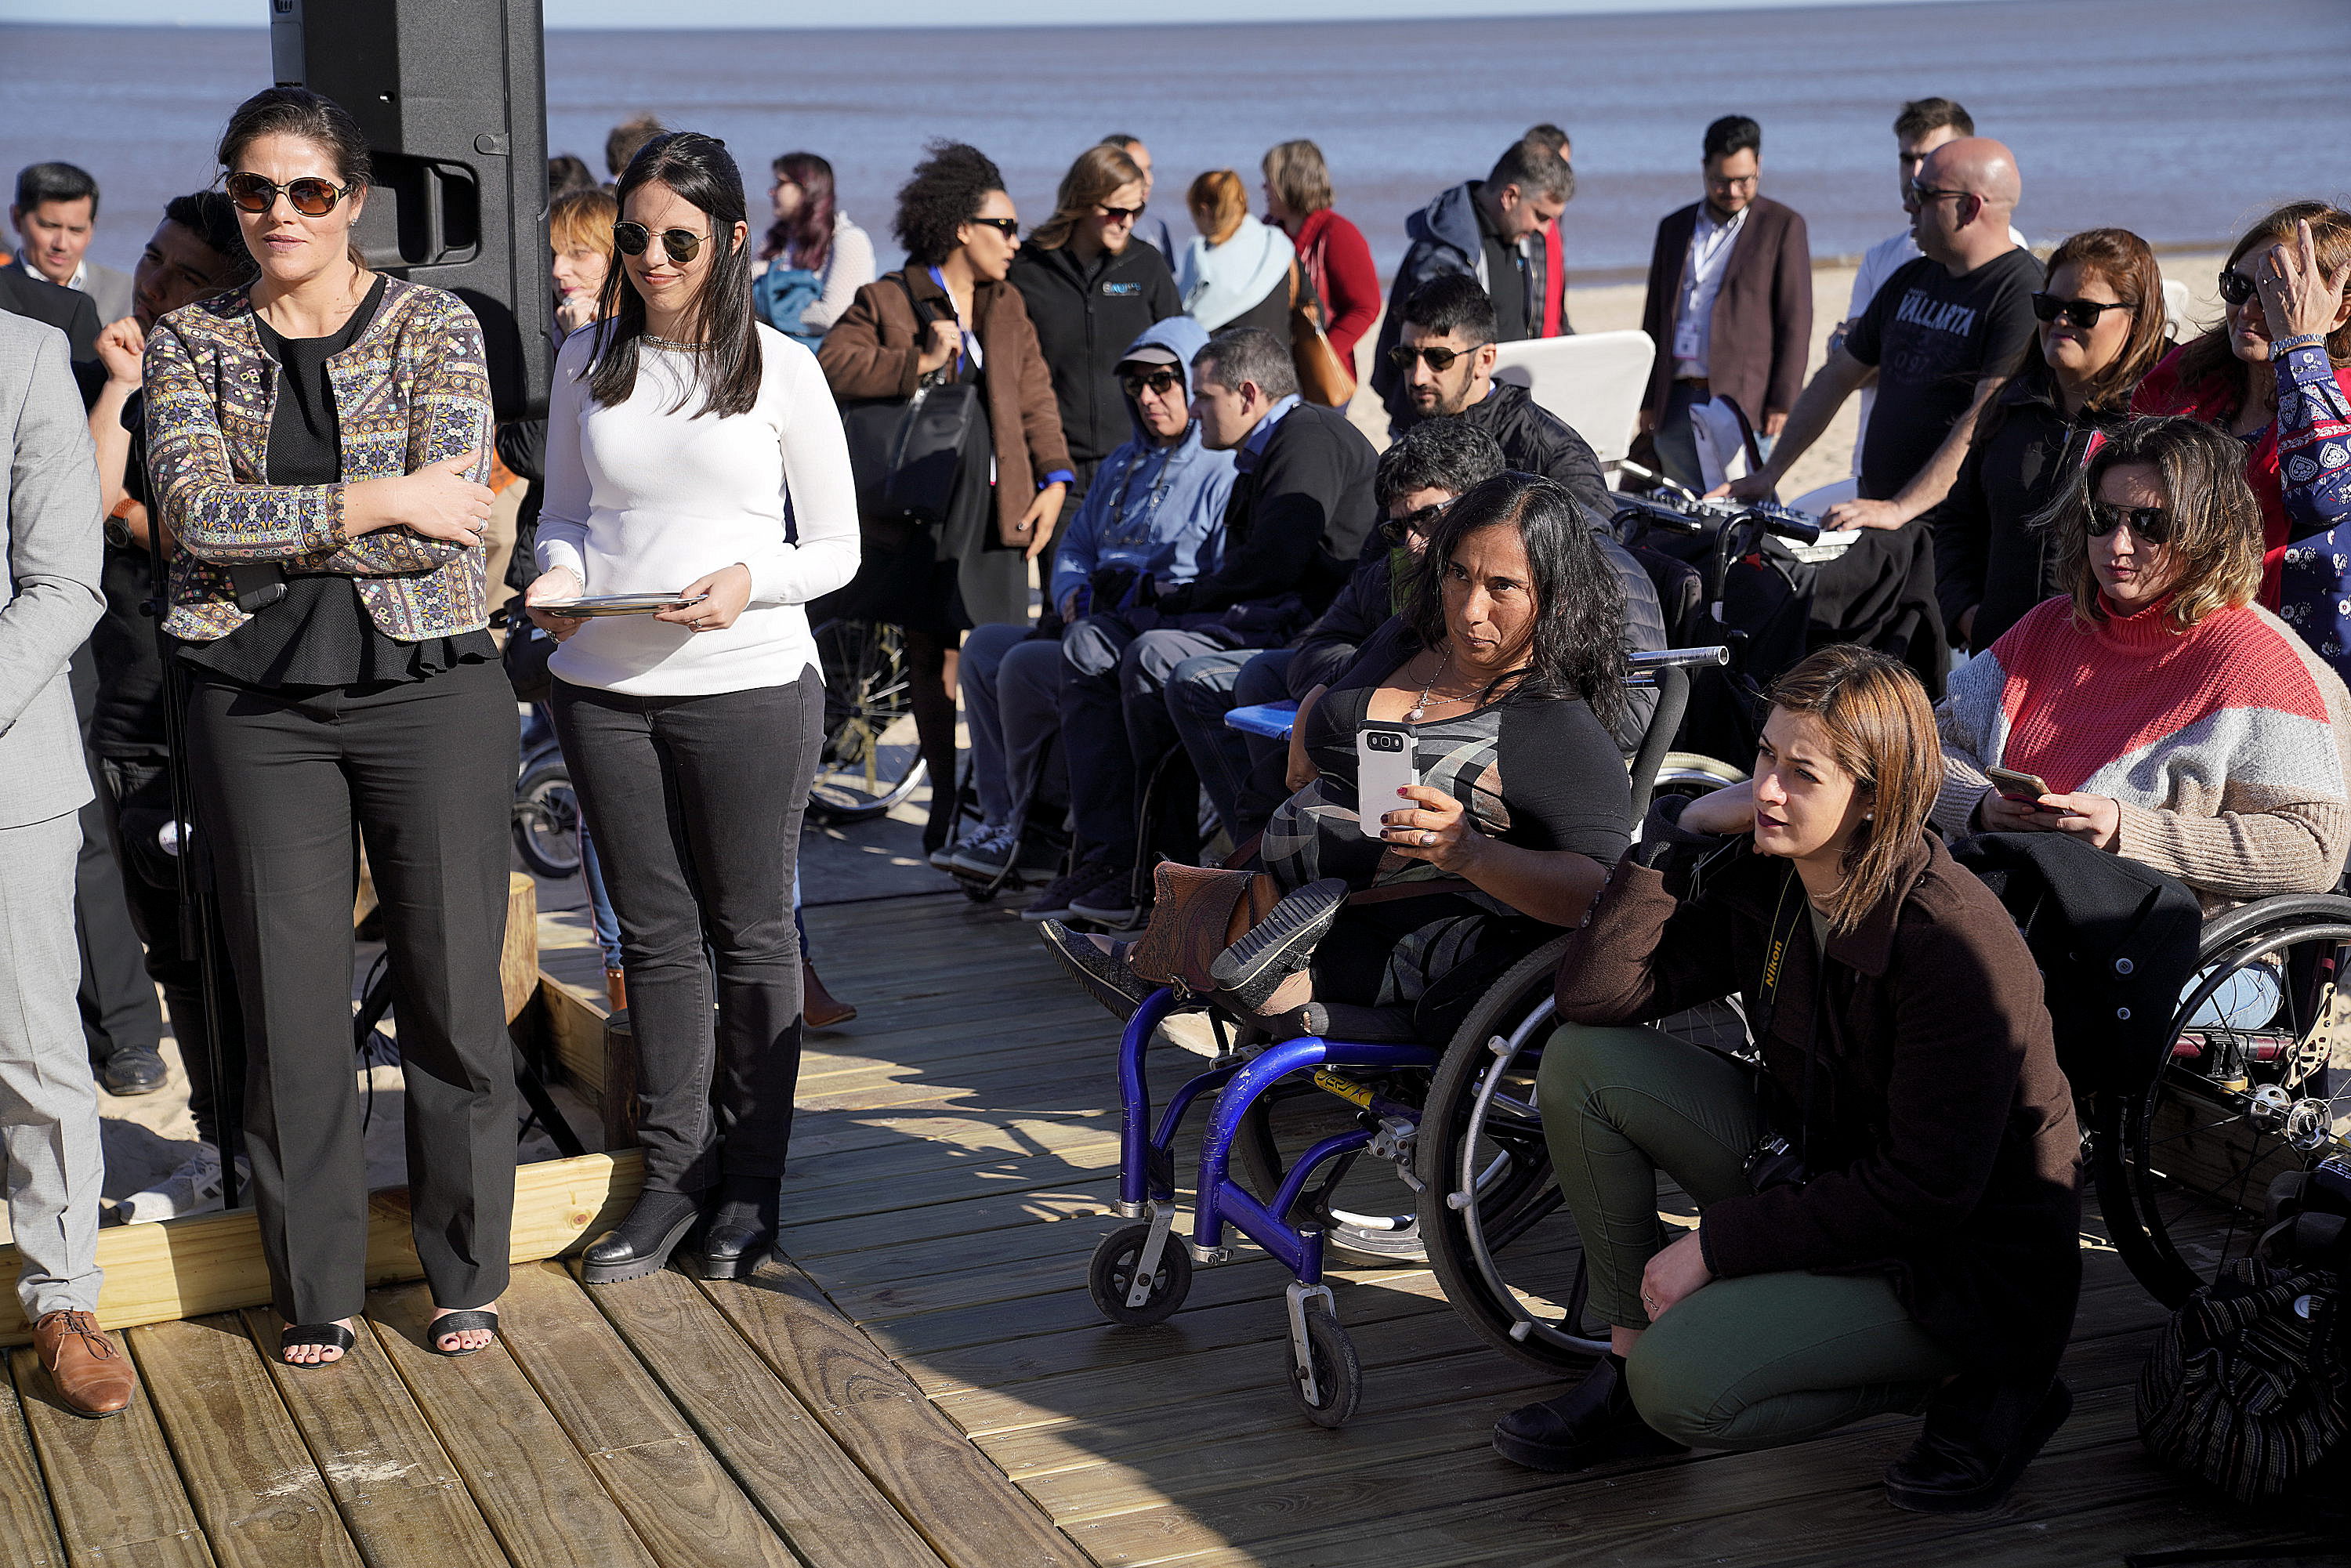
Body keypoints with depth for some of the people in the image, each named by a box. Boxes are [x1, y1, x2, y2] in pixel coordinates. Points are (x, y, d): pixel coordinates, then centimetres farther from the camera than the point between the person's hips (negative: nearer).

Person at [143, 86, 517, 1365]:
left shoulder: (436, 329, 2)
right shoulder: (190, 344, 6)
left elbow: (446, 526, -10)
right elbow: (194, 514, -10)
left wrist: (266, 533, -12)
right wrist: (377, 503, -16)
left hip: (428, 685, -1)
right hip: (257, 705, 1)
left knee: (454, 986, 4)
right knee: (291, 1002, 5)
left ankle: (466, 1273, 20)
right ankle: (316, 1286, 20)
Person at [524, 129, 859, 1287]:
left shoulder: (781, 369, -1)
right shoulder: (587, 362, 8)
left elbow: (837, 549, 0)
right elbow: (564, 510, 16)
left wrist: (750, 581, -18)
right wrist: (561, 576, -5)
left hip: (748, 682, -3)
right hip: (603, 683, 3)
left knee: (751, 933, 7)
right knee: (655, 933, 10)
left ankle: (749, 1184, 19)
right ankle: (675, 1171, 22)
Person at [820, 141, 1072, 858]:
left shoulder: (1009, 307, 16)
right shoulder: (885, 301, 1)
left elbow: (1035, 399, 13)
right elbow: (831, 365, -11)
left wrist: (1054, 479, -1)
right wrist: (917, 362, -18)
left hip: (997, 509, 3)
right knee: (930, 657, 5)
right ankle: (947, 801, 16)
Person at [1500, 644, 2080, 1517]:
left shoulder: (1955, 941, -27)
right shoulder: (1762, 883, -5)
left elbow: (1923, 1192, -25)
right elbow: (1593, 993, -8)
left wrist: (1715, 1242, -21)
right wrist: (1680, 831, -16)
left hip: (1957, 1258, -8)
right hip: (1814, 1172, 8)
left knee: (1680, 1386, -26)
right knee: (1582, 1059, -5)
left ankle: (1970, 1387, -5)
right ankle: (1626, 1368, 3)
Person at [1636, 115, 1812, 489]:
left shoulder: (1784, 226, 3)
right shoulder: (1674, 227, 16)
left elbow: (1795, 321, -1)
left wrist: (1783, 403, -9)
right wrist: (1647, 401, 12)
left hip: (1741, 401, -4)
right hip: (1675, 401, 4)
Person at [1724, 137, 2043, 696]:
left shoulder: (2023, 291, -9)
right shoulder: (1911, 281, 18)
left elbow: (1986, 420, -19)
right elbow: (1838, 376, 25)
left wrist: (1901, 510, -24)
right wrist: (1769, 474, 20)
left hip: (1949, 527, -8)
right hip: (1879, 518, 8)